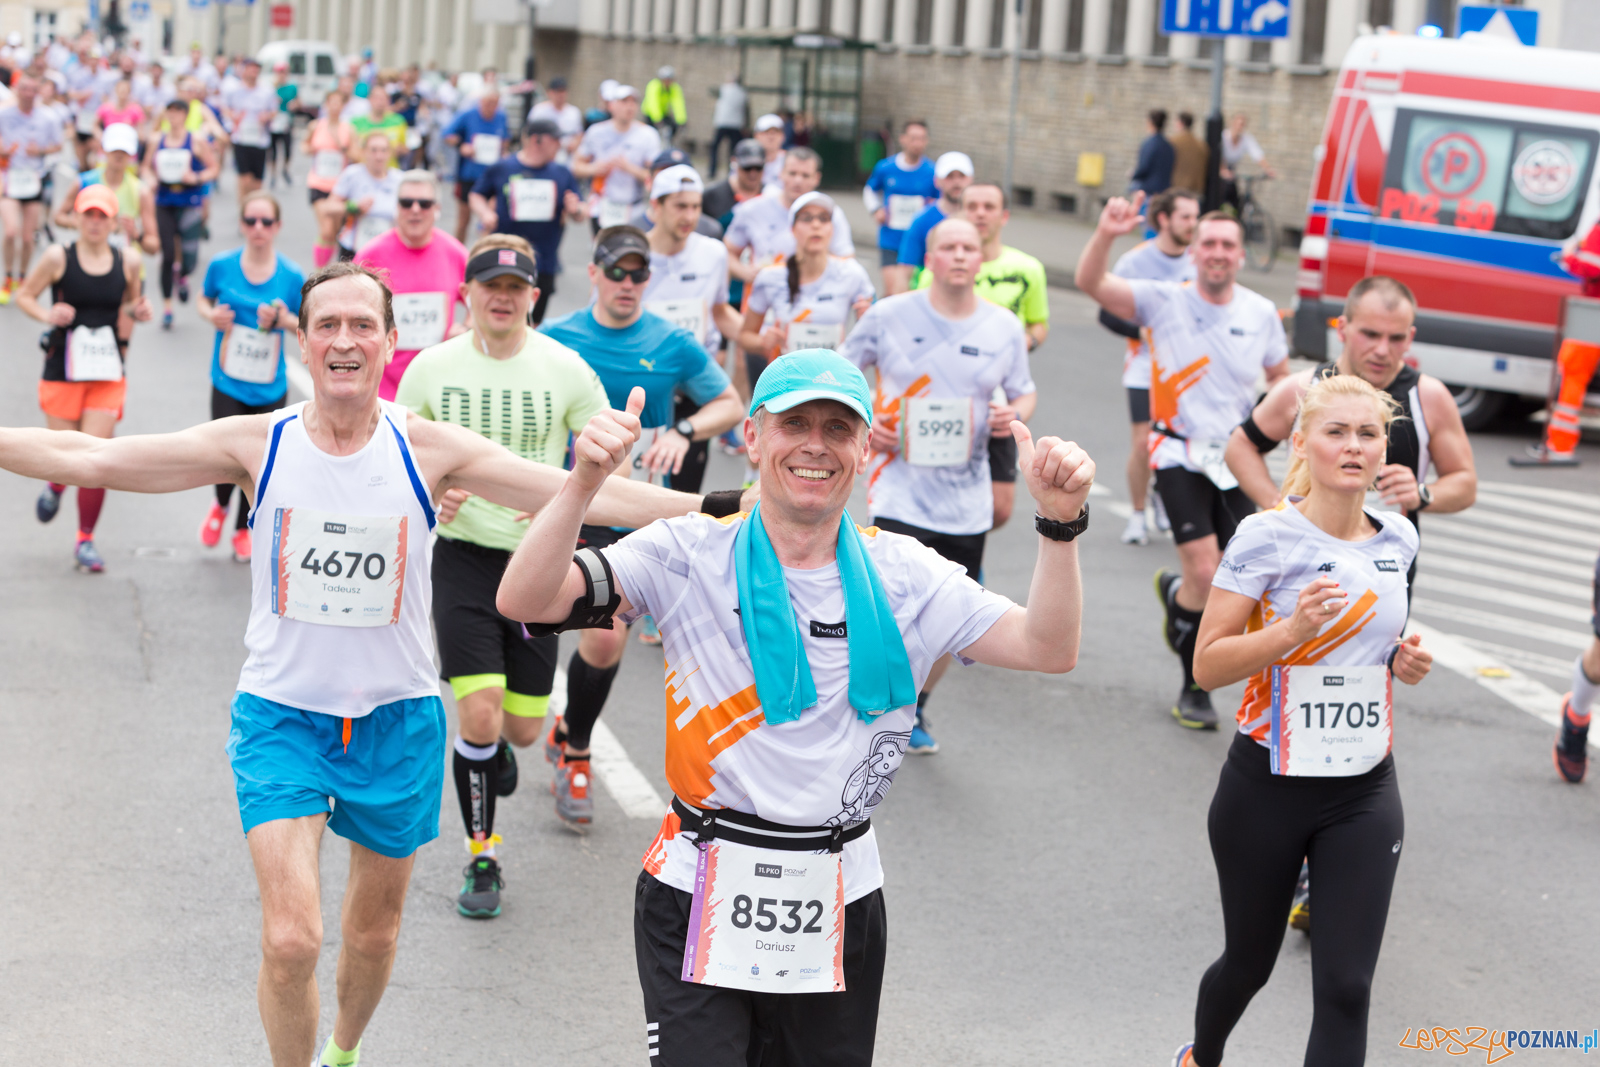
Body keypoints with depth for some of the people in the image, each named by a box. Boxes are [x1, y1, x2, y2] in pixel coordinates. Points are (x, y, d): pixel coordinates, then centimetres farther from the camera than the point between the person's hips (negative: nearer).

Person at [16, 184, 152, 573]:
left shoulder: (128, 261, 1)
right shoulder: (58, 257, -6)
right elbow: (24, 295, 2)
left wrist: (137, 312, -4)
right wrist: (47, 315, -17)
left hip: (108, 376, 1)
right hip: (62, 372, -1)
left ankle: (85, 541, 9)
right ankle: (55, 487, 44)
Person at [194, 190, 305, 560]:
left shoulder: (292, 276, -5)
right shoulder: (221, 266, -3)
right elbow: (203, 299, 14)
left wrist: (284, 320, -16)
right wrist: (210, 314, -8)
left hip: (270, 388, 1)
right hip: (228, 383, -1)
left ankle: (244, 530, 35)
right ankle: (221, 507, 24)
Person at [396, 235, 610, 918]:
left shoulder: (565, 369, -5)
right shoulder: (432, 367, -3)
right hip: (462, 554, -1)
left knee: (522, 729, 5)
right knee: (478, 718, -14)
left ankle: (496, 749, 46)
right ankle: (482, 860, 6)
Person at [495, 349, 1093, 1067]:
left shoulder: (904, 574, 4)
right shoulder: (689, 556, -4)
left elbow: (1047, 649, -2)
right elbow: (523, 601, -13)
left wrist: (1059, 522, -17)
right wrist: (584, 483, -28)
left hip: (842, 909, 3)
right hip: (703, 901, -3)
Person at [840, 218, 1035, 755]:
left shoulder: (1004, 327, 4)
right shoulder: (889, 316, -3)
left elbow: (1025, 391, 16)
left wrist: (1016, 414, -7)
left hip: (966, 500, 4)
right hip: (900, 492, -3)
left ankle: (915, 709, 35)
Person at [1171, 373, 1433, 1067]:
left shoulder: (1398, 540, 3)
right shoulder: (1267, 536, -12)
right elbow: (1207, 665, -15)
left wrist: (1403, 660, 2)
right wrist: (1293, 629, -29)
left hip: (1365, 793, 3)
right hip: (1268, 787, -3)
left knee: (1346, 988, -5)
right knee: (1249, 963, 15)